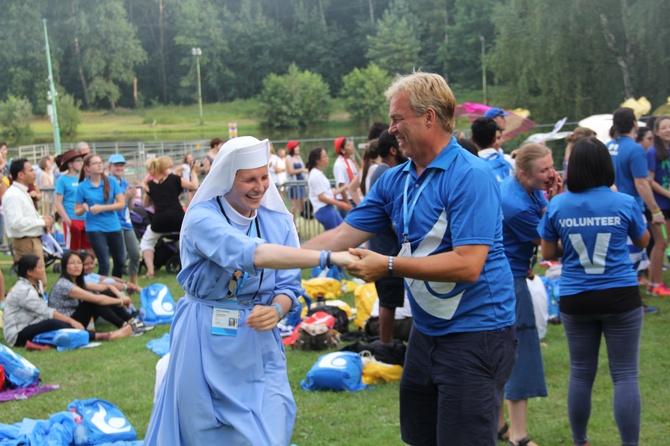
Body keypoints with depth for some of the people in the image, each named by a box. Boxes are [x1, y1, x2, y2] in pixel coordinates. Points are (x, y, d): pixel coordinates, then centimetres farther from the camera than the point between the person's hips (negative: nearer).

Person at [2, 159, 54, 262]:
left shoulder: (23, 192, 16)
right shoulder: (13, 195, -16)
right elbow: (17, 222, -24)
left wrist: (41, 218, 6)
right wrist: (42, 222, -17)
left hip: (33, 240, 10)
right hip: (25, 242, -10)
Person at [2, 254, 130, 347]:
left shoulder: (37, 284, 11)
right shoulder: (23, 290, -18)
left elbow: (46, 310, 2)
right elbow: (47, 312, -22)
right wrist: (71, 321, -22)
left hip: (30, 328, 9)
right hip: (17, 335, -9)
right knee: (53, 323, -31)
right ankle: (97, 336, -34)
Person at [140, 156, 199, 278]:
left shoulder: (150, 184, 14)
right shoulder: (174, 178, 6)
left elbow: (146, 204, 27)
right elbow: (194, 186, 1)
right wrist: (193, 172, 17)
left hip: (159, 220, 1)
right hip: (177, 218, -1)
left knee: (146, 242, 25)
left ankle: (150, 270, 6)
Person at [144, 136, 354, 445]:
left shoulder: (278, 221, 1)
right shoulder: (202, 218, -16)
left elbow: (289, 286, 1)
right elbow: (252, 254, -32)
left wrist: (277, 310, -24)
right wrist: (328, 257, -39)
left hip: (260, 346, 3)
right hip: (207, 344, -3)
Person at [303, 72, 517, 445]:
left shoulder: (470, 176, -18)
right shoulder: (395, 180, 6)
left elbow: (468, 265, -25)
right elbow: (343, 237, 5)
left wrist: (388, 266, -24)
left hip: (475, 334, -8)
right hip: (427, 331, 8)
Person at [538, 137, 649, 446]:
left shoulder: (557, 206, -5)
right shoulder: (624, 203, -8)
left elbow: (548, 253, 4)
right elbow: (643, 241, 10)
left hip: (575, 301, 2)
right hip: (621, 295, -2)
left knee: (581, 374, 14)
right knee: (625, 376, 2)